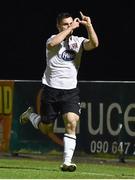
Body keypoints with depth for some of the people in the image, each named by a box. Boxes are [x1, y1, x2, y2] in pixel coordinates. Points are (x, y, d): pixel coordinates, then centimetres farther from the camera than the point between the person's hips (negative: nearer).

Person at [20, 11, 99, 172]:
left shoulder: (78, 41, 4)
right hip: (51, 90, -2)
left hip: (70, 91, 2)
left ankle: (67, 162, -15)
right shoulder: (54, 39, -4)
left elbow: (94, 44, -14)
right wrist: (70, 29, -27)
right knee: (46, 129, 10)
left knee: (71, 122, -19)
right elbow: (51, 44, -29)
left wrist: (88, 26, -25)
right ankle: (30, 115, 44)